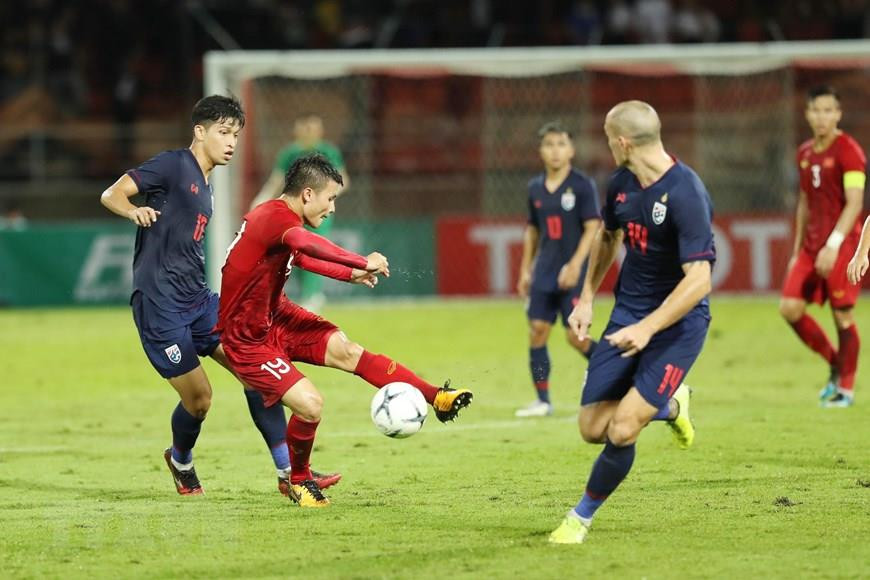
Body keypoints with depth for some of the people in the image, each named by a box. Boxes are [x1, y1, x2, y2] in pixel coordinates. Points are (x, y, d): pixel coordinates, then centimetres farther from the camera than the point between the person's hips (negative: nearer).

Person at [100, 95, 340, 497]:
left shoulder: (204, 187, 18)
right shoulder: (174, 166, -7)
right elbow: (111, 195, -14)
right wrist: (135, 211, -36)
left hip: (198, 301, 8)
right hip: (160, 305, -8)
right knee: (198, 398, -6)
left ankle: (289, 473, -3)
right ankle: (180, 462, 27)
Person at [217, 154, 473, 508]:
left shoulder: (279, 217, 6)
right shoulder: (274, 217, -26)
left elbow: (301, 257, 29)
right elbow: (307, 243, -50)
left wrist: (351, 275, 34)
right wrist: (363, 263, -52)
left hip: (276, 317, 9)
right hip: (247, 339, -9)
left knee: (347, 351, -6)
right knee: (310, 404, -18)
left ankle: (437, 398, -6)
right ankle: (298, 482, 8)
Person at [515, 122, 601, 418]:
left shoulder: (582, 186, -7)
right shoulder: (535, 188, 9)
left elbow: (592, 229, -11)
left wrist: (575, 265, -20)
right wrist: (525, 269, 16)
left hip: (573, 274, -5)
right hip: (544, 274, 5)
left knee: (576, 336, -9)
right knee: (537, 332, -1)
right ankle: (542, 401, 6)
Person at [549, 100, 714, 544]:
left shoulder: (685, 195, -24)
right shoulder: (621, 184, 1)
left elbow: (698, 279, -28)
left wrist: (647, 328, -34)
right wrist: (586, 299, 18)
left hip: (678, 321, -7)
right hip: (628, 310, 7)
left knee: (622, 429, -18)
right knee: (593, 428, 1)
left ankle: (582, 517, 5)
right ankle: (671, 405, 31)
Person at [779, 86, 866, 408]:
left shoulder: (848, 151, -10)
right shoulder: (805, 153, 12)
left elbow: (854, 203, -17)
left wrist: (833, 244, -25)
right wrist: (797, 250, 19)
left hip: (842, 244, -7)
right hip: (811, 245, 7)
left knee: (842, 315, -2)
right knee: (790, 308, -4)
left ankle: (846, 388, 12)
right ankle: (835, 364, 15)